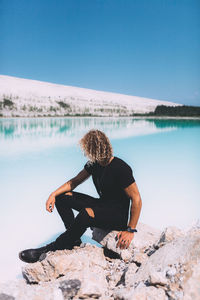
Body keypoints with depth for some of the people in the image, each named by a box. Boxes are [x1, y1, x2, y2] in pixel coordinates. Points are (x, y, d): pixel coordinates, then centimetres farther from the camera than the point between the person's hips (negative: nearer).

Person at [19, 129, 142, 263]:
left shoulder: (121, 168, -22)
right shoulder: (93, 164, 1)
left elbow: (137, 199, -21)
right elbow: (75, 181, 11)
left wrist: (130, 230, -23)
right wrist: (54, 194, -4)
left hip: (118, 215, -8)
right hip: (101, 205, 8)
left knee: (86, 214, -38)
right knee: (62, 197, 1)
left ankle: (50, 249, -23)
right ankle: (74, 239, -2)